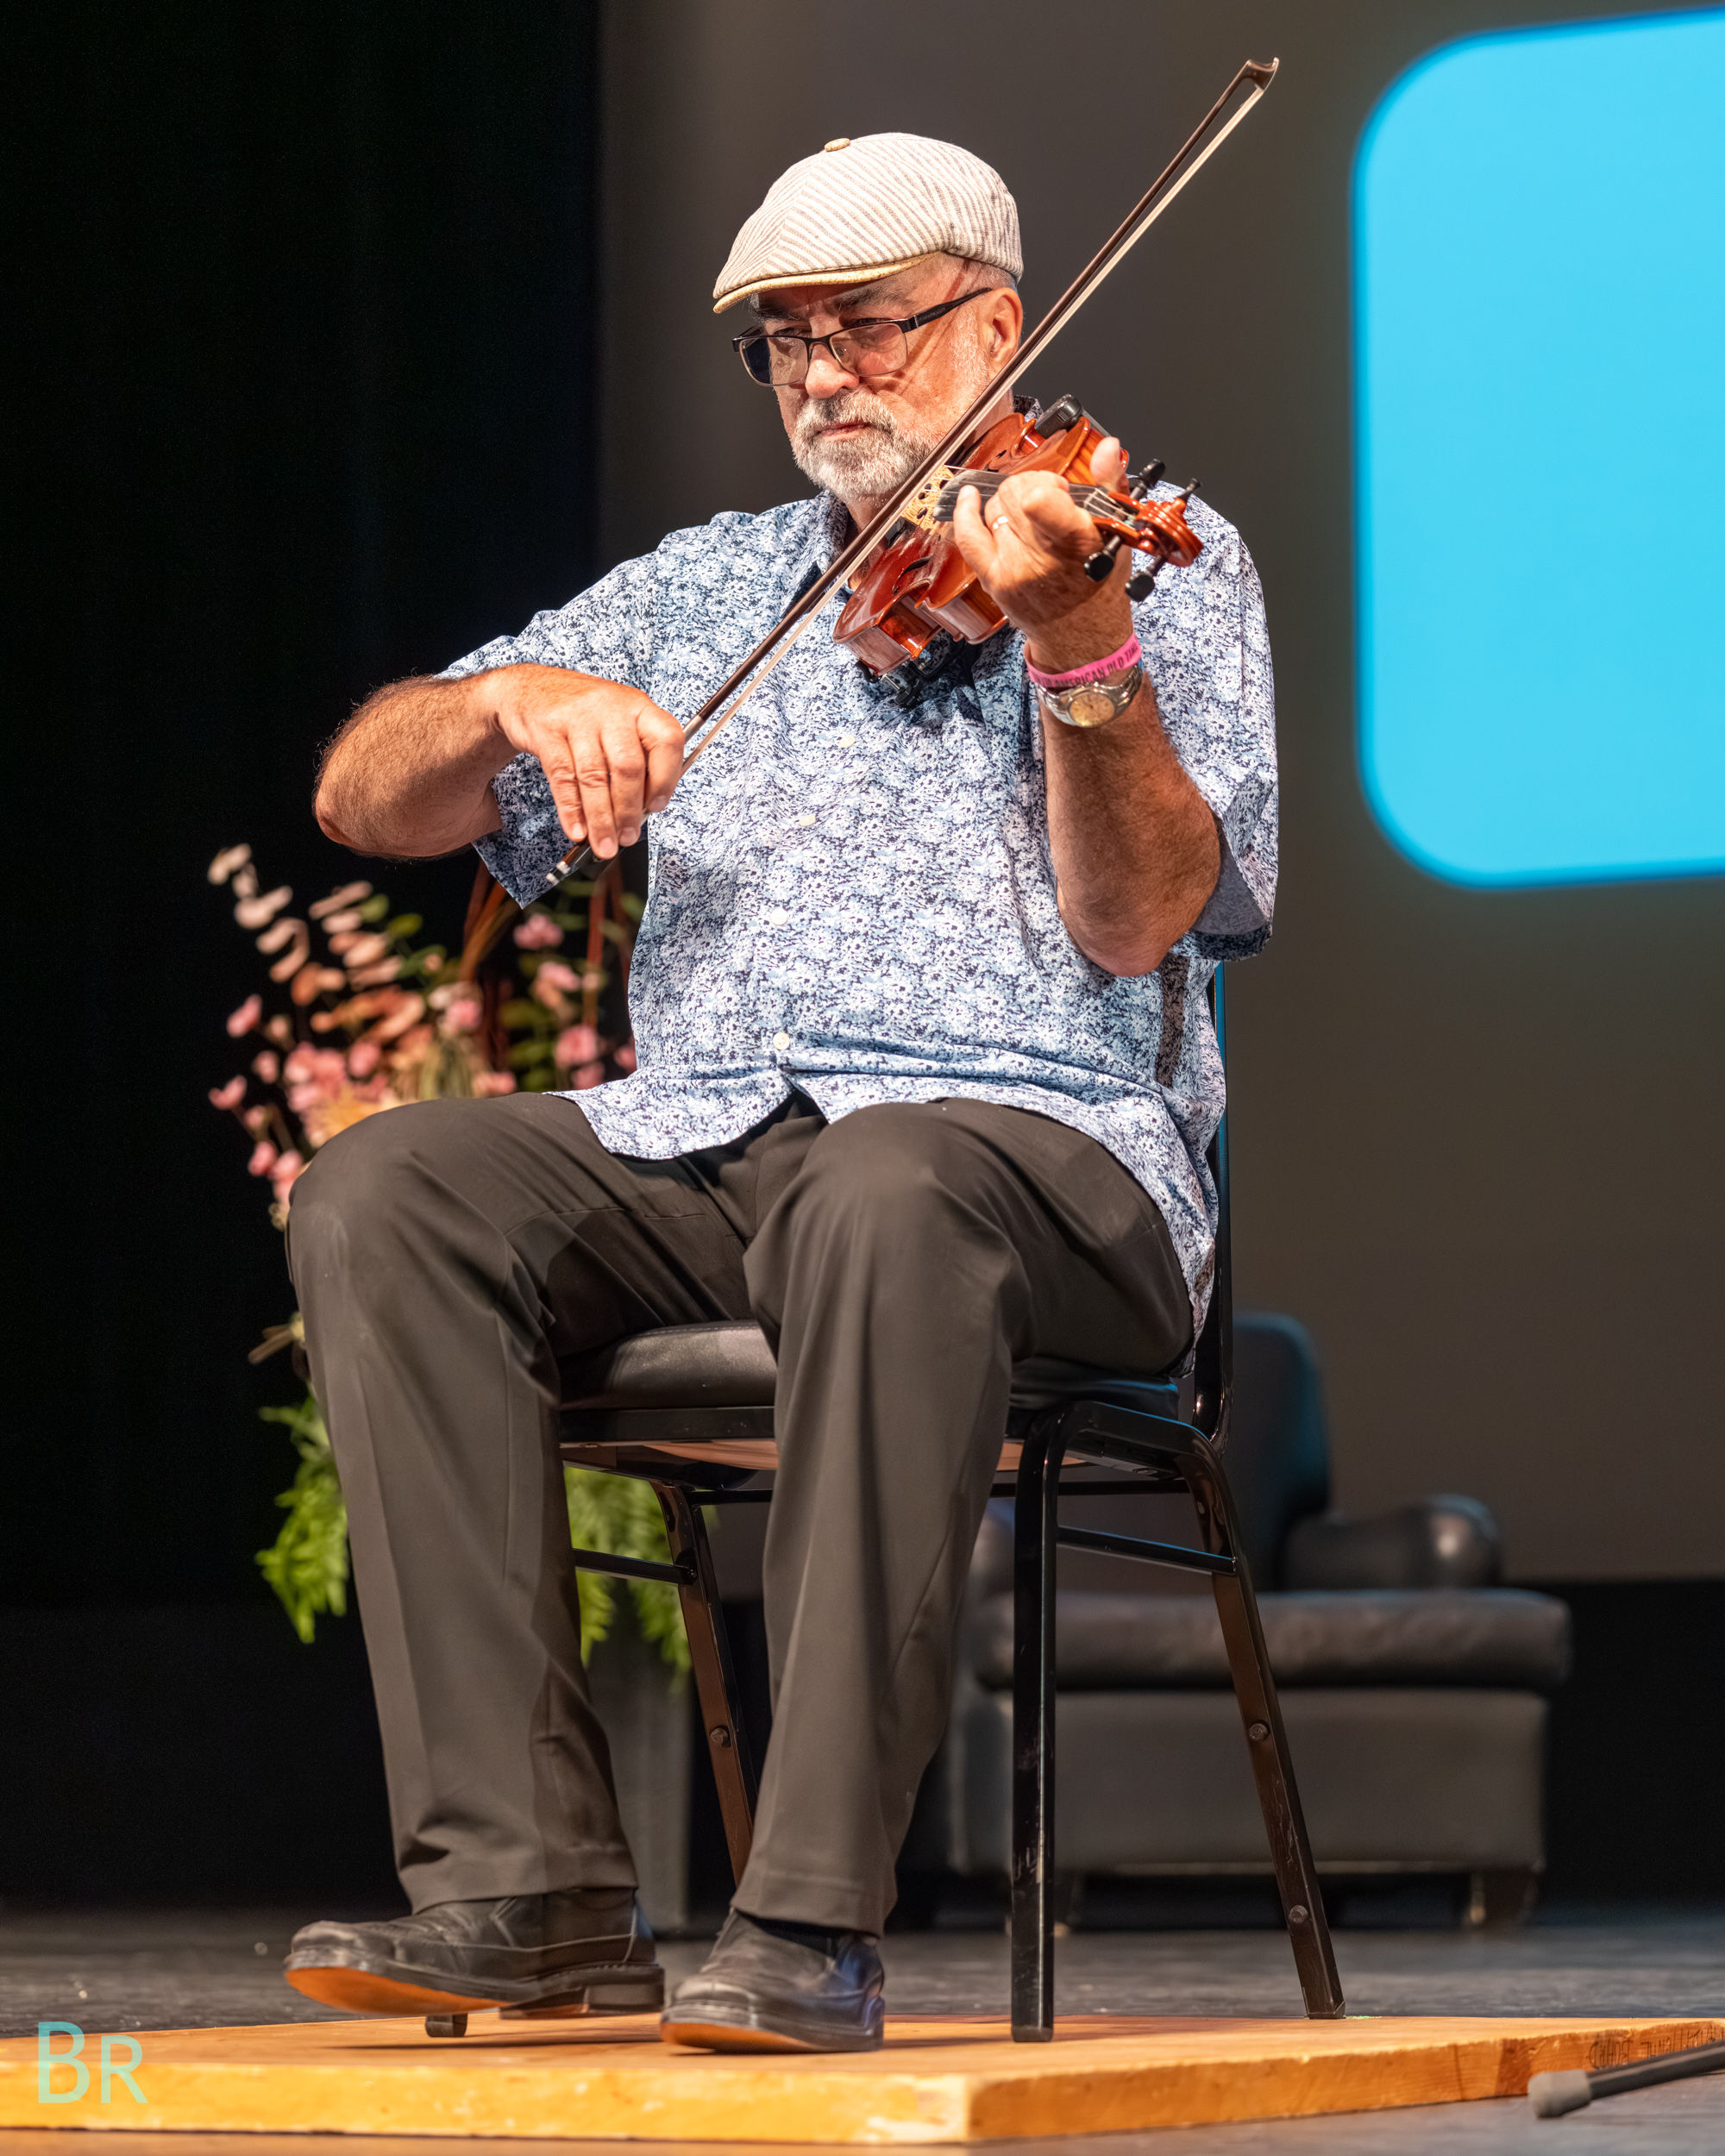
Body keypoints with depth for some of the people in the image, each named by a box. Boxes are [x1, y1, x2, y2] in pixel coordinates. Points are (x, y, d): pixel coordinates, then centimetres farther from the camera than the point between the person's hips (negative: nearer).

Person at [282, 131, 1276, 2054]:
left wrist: (1077, 644, -23)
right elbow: (368, 798, 14)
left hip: (1041, 1144, -4)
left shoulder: (1163, 561, 9)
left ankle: (815, 1914, -38)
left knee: (880, 1199, -40)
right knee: (378, 1195, -23)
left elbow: (1137, 920, -7)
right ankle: (526, 1879, -25)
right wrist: (518, 701, -7)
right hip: (700, 1150, 5)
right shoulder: (705, 587, 21)